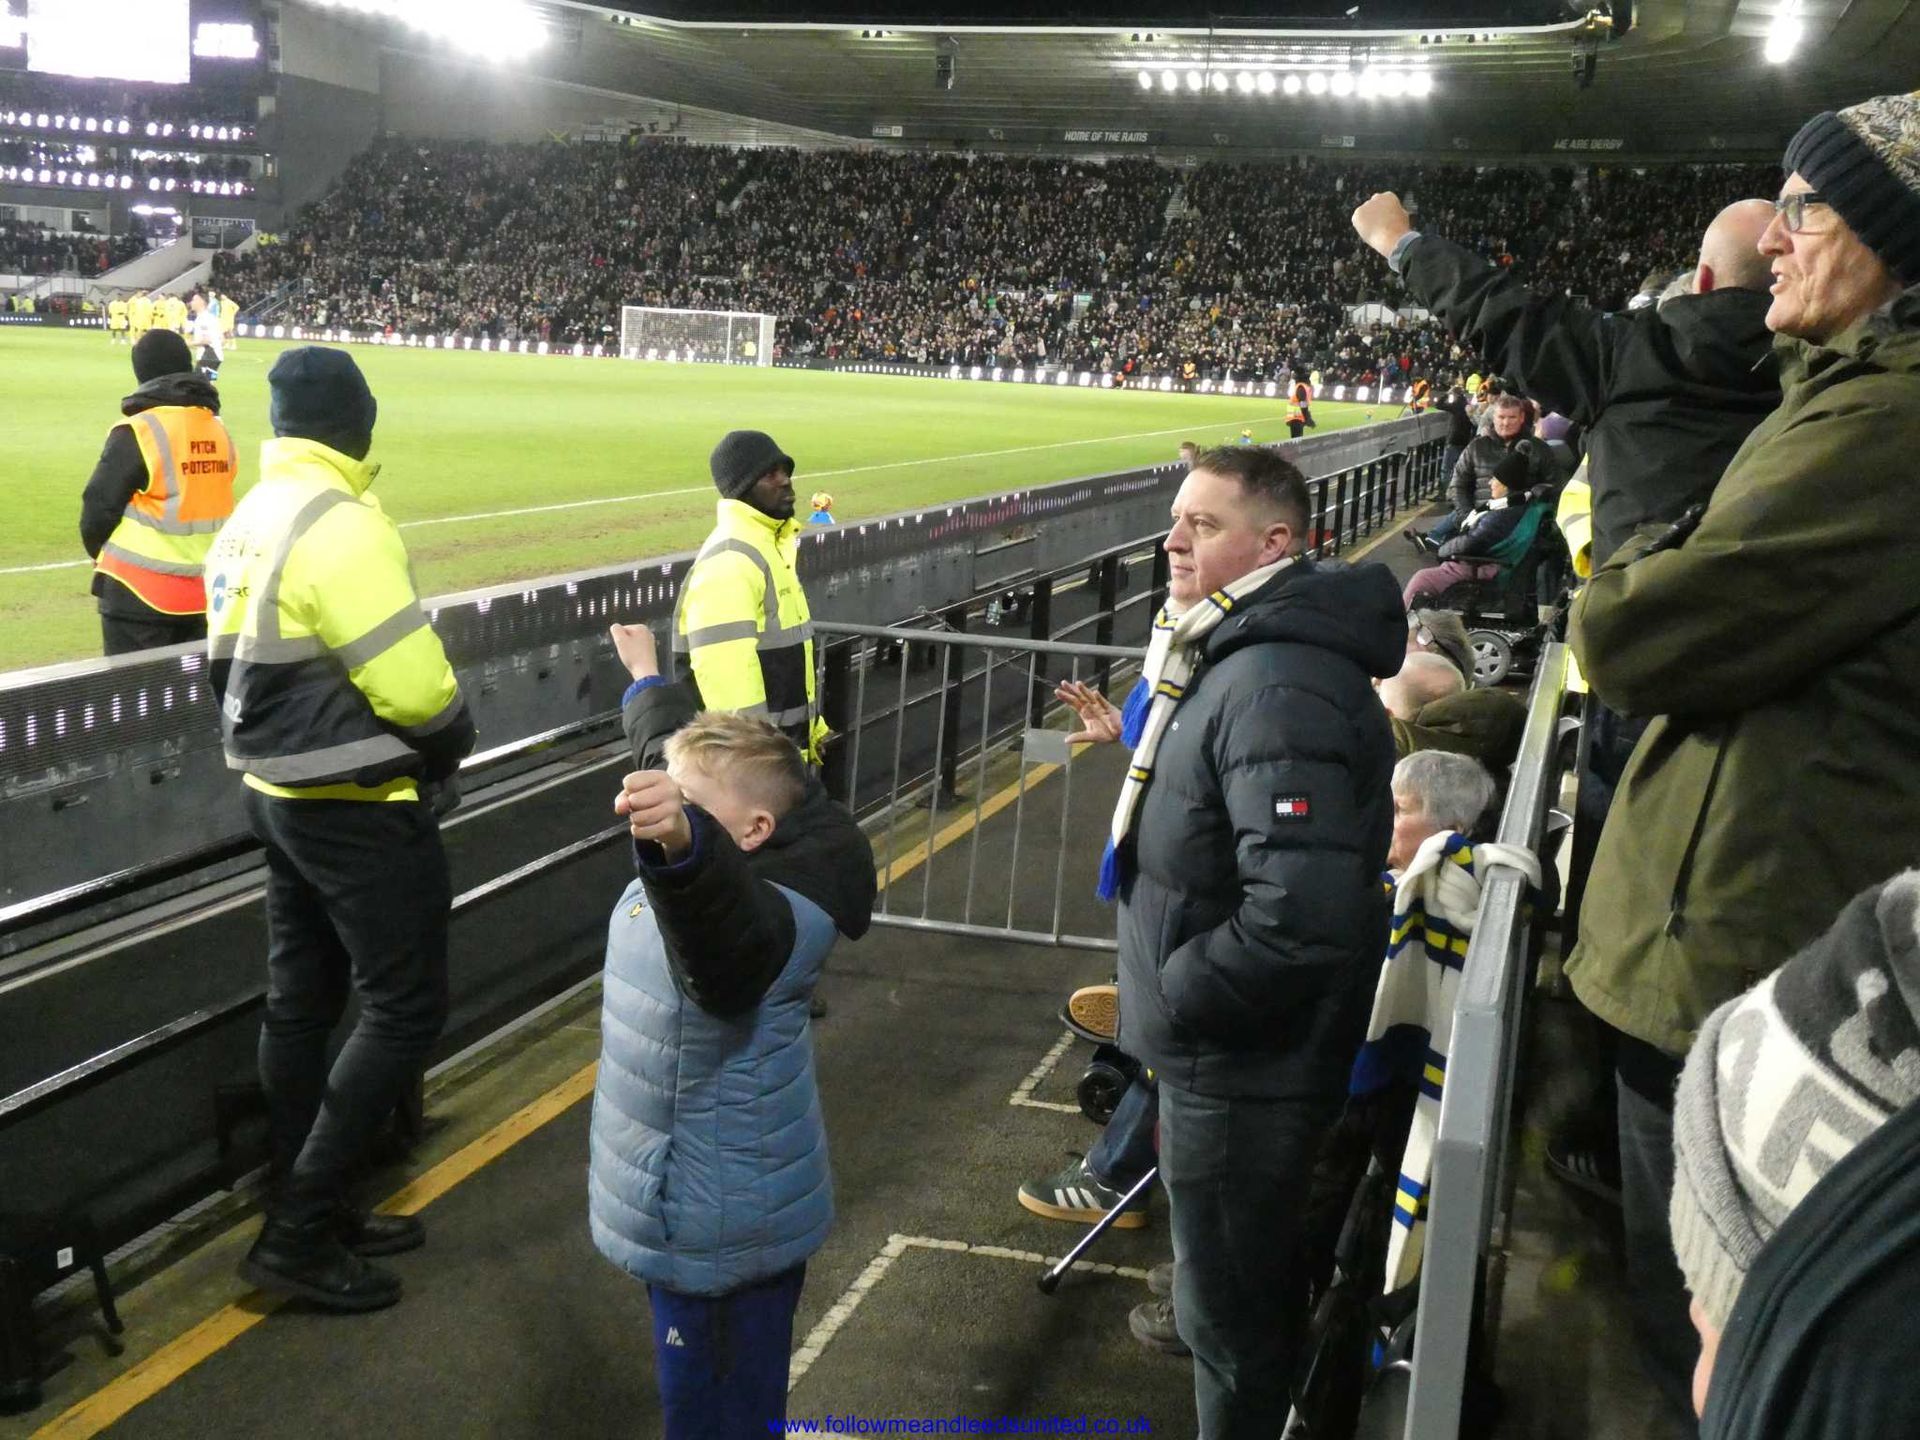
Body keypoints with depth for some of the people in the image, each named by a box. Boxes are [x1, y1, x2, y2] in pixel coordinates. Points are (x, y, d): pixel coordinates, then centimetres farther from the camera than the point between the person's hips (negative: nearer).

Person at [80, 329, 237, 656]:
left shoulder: (138, 431, -13)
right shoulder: (218, 430, 6)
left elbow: (100, 505, -9)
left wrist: (100, 553, 10)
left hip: (141, 592, -6)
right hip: (204, 591, 6)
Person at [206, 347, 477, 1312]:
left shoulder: (245, 523, 6)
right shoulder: (338, 526, -22)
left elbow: (243, 668, 11)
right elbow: (414, 684, -23)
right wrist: (451, 743, -4)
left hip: (278, 793, 10)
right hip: (361, 808, -9)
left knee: (301, 1003, 15)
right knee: (406, 1009, -1)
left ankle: (311, 1213, 28)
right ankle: (295, 1233, 1)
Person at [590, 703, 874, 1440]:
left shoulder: (759, 917, -29)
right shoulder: (685, 873, -1)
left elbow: (722, 923, -56)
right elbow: (679, 750, 19)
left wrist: (679, 845, -75)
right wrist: (645, 679, 34)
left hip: (720, 1227, -10)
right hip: (689, 1207, 10)